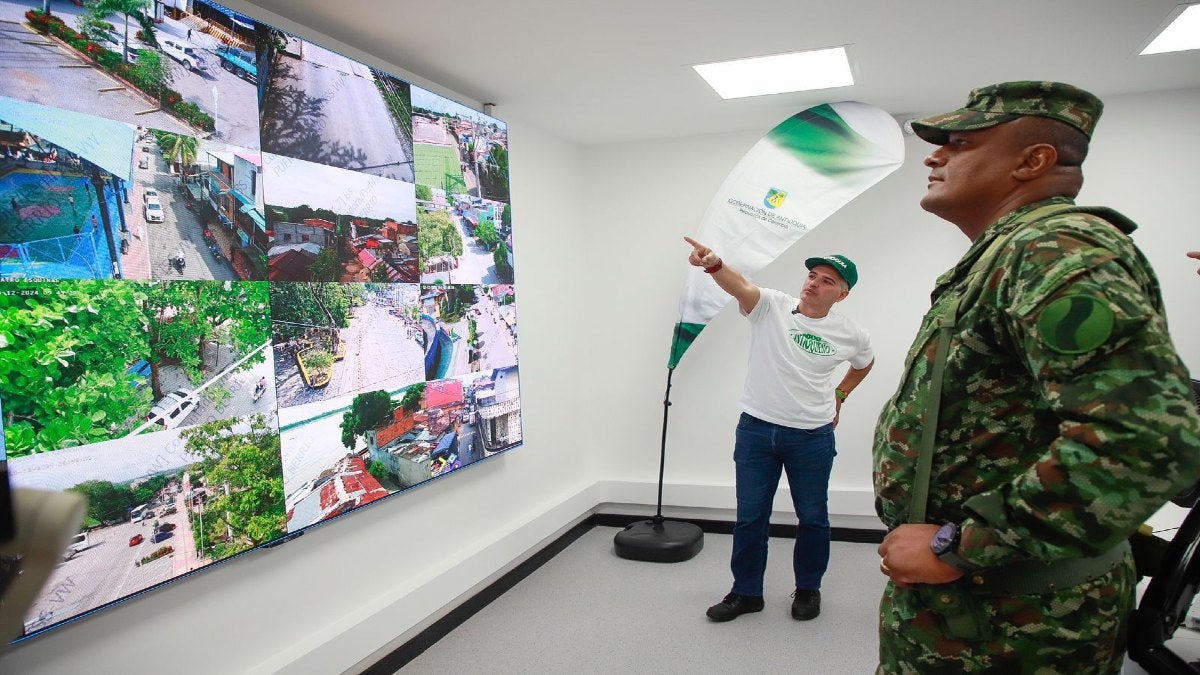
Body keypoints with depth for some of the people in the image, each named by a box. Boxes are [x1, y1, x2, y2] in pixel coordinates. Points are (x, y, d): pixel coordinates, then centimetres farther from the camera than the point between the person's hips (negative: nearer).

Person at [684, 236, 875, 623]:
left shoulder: (850, 335, 0)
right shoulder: (771, 306, -8)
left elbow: (865, 363, 23)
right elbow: (739, 285, -30)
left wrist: (839, 395, 14)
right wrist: (713, 264, -50)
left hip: (813, 437, 1)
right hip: (756, 431, -1)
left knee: (813, 518, 13)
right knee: (750, 517, 9)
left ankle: (808, 589, 35)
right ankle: (747, 592, 26)